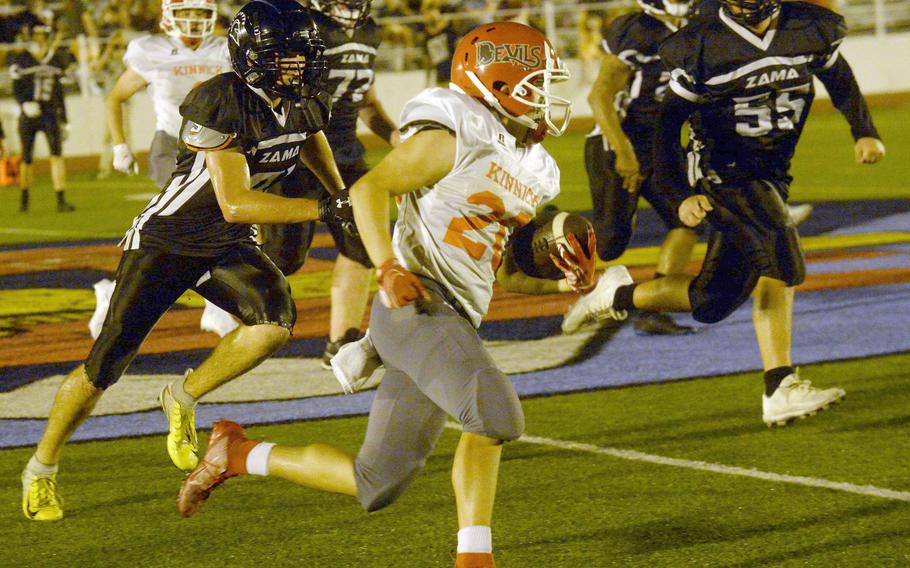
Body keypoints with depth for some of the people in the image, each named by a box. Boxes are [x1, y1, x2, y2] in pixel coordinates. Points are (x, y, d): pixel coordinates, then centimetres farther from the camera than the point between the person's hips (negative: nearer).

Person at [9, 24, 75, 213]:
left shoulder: (57, 60, 8)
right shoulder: (21, 60, -1)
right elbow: (17, 90, -4)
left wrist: (64, 120, 14)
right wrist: (25, 104, -24)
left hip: (50, 114, 1)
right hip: (29, 115, -1)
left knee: (57, 154, -13)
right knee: (27, 158, 7)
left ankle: (61, 200, -16)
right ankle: (24, 197, 26)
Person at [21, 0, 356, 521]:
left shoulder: (307, 102, -5)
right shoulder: (223, 101, -28)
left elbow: (312, 141, 23)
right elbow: (235, 204, -32)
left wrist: (343, 197, 21)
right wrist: (323, 211, -34)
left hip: (228, 246, 6)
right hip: (166, 240, -6)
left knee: (277, 318, -24)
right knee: (107, 365, -2)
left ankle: (184, 399, -1)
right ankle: (42, 469, 20)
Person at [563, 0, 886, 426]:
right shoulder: (704, 47, -12)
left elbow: (839, 79, 19)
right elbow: (668, 122, -4)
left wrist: (864, 132, 9)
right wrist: (682, 195, -9)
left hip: (771, 177, 6)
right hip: (723, 171, -6)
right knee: (780, 249, -27)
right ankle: (780, 390, -29)